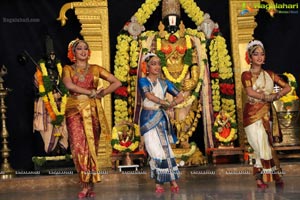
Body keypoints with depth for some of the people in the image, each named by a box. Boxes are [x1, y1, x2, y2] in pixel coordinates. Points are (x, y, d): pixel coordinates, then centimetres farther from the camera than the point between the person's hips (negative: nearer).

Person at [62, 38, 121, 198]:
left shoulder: (95, 69, 12)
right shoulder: (68, 69, 9)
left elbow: (117, 83, 8)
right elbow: (69, 85, -11)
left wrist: (101, 94, -2)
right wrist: (91, 92, -10)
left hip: (93, 110, 1)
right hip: (75, 110, -1)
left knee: (92, 146, -1)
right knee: (79, 146, -11)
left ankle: (89, 184, 5)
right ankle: (86, 185, -7)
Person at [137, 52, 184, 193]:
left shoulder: (165, 83, 10)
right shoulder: (143, 81, -1)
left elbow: (180, 97, 6)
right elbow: (149, 95, -19)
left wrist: (171, 104, -13)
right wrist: (167, 103, -14)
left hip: (161, 118, 3)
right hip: (148, 119, -3)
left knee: (165, 149, 0)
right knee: (156, 151, -5)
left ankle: (172, 181, 4)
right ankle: (159, 184, 3)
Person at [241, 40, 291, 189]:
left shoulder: (269, 74, 13)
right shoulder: (246, 75, 0)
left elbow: (287, 87, 10)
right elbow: (250, 92, -16)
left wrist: (278, 95, -8)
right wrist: (268, 96, -12)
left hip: (267, 114, 3)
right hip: (252, 114, -3)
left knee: (265, 146, 2)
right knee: (261, 146, -4)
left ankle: (260, 178, 11)